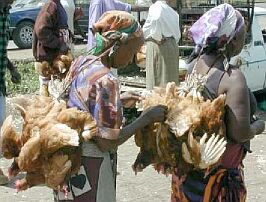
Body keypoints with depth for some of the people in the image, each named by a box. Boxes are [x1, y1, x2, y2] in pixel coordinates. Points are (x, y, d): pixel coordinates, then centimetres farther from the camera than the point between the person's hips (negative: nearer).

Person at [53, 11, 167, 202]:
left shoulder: (81, 62, -1)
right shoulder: (106, 80, -25)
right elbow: (107, 142, -22)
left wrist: (118, 101, 11)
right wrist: (147, 117, -15)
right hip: (88, 168, -8)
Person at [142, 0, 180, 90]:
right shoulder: (173, 12, 17)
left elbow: (156, 19, -25)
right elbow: (177, 33, 14)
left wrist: (157, 37, -17)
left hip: (157, 45, -6)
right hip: (173, 45, 6)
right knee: (170, 77, 8)